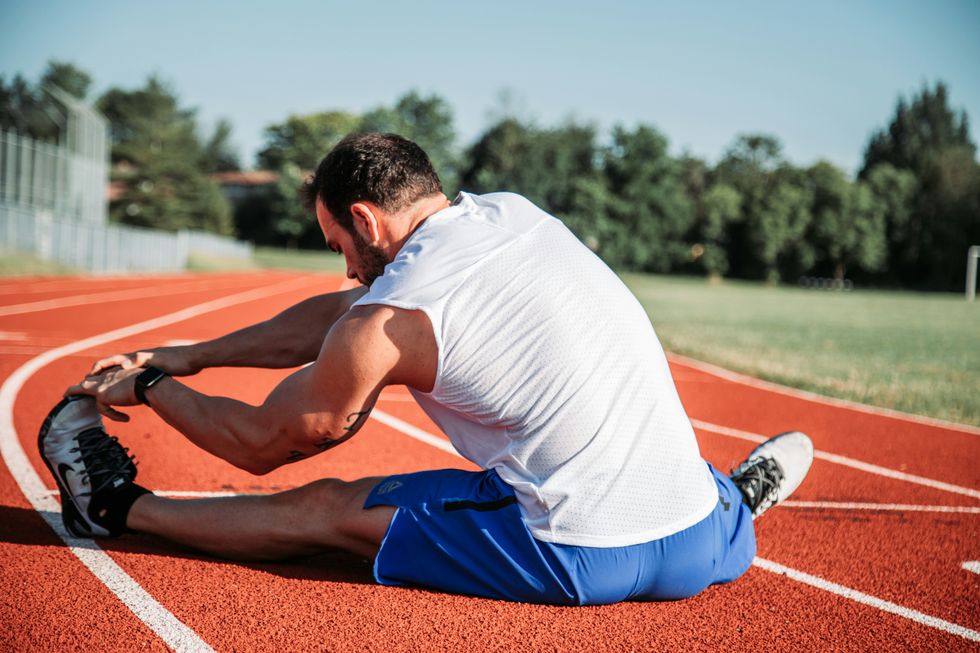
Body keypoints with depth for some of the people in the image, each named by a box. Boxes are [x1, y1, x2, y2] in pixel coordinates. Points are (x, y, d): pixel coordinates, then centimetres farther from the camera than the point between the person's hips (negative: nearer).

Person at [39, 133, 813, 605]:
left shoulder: (387, 321, -9)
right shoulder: (515, 212, 11)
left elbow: (261, 444, 8)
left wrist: (151, 386, 25)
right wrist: (188, 356, 25)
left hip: (581, 563, -5)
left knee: (324, 508, 9)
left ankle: (120, 505, 24)